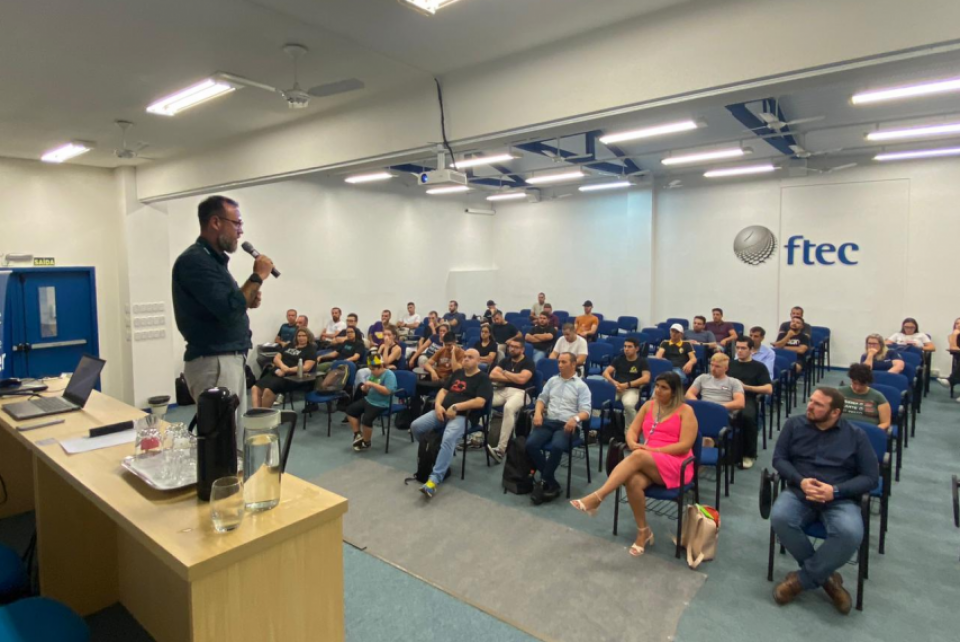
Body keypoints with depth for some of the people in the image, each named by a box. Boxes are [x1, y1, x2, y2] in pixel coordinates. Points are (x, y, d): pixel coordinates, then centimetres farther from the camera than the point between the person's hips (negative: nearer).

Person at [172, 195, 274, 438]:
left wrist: (247, 300, 4)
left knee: (236, 434, 13)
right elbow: (229, 311, -24)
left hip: (230, 360, 10)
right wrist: (257, 277, -13)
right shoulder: (195, 260, -15)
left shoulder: (214, 260, 16)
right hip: (214, 363, -10)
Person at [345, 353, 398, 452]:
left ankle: (366, 443, -1)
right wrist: (365, 388, -8)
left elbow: (388, 391, -29)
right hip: (368, 399, 9)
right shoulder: (373, 374, 7)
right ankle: (358, 434, 15)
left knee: (366, 419, -25)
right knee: (350, 410, 8)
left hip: (380, 404, -9)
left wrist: (372, 384, -29)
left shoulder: (389, 374, -17)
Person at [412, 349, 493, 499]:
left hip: (463, 416, -7)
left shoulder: (483, 378, 0)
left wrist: (456, 407, -17)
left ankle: (434, 480, -33)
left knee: (448, 439, -34)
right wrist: (438, 405, -2)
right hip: (443, 411, 7)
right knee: (416, 426, -11)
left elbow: (480, 402, -13)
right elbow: (443, 390, 19)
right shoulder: (457, 373, 21)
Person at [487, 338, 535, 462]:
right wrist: (512, 378, -3)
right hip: (502, 390, 6)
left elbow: (521, 379, -14)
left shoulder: (528, 362, 2)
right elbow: (492, 375, 7)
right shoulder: (505, 360, 19)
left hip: (519, 392, -6)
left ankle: (501, 449, -41)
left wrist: (505, 373, 1)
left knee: (509, 408, -39)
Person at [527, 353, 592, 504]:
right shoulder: (552, 380, 21)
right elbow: (542, 398, 20)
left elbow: (586, 411, -2)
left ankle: (543, 482, -14)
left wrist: (576, 418, -25)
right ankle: (551, 483, -12)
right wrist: (538, 412, -2)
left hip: (567, 425, -4)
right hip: (548, 421, 4)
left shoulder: (581, 386, 7)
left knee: (556, 446, -35)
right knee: (530, 444, -24)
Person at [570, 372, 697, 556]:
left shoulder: (685, 411, -1)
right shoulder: (648, 405, 15)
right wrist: (633, 444, -13)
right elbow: (632, 430, 11)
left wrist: (654, 450, -18)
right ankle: (643, 531, -13)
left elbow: (685, 445, -10)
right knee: (633, 481, -33)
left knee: (638, 456, -36)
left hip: (675, 466, -4)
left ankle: (596, 498, -41)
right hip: (646, 463, 4)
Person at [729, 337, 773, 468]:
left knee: (747, 416, -38)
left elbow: (769, 389, 6)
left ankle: (749, 454, -16)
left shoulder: (759, 367, 17)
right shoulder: (730, 364, 28)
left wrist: (746, 387, -3)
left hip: (747, 399, -2)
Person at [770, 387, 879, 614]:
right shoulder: (794, 424, 7)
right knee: (779, 518, -31)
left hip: (840, 499, -1)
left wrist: (835, 491, -16)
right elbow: (779, 458, 5)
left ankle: (802, 579, -13)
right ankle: (824, 576, -8)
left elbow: (871, 477, 1)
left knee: (850, 533, -34)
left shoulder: (855, 435, 4)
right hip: (799, 493, 1)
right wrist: (800, 481, -15)